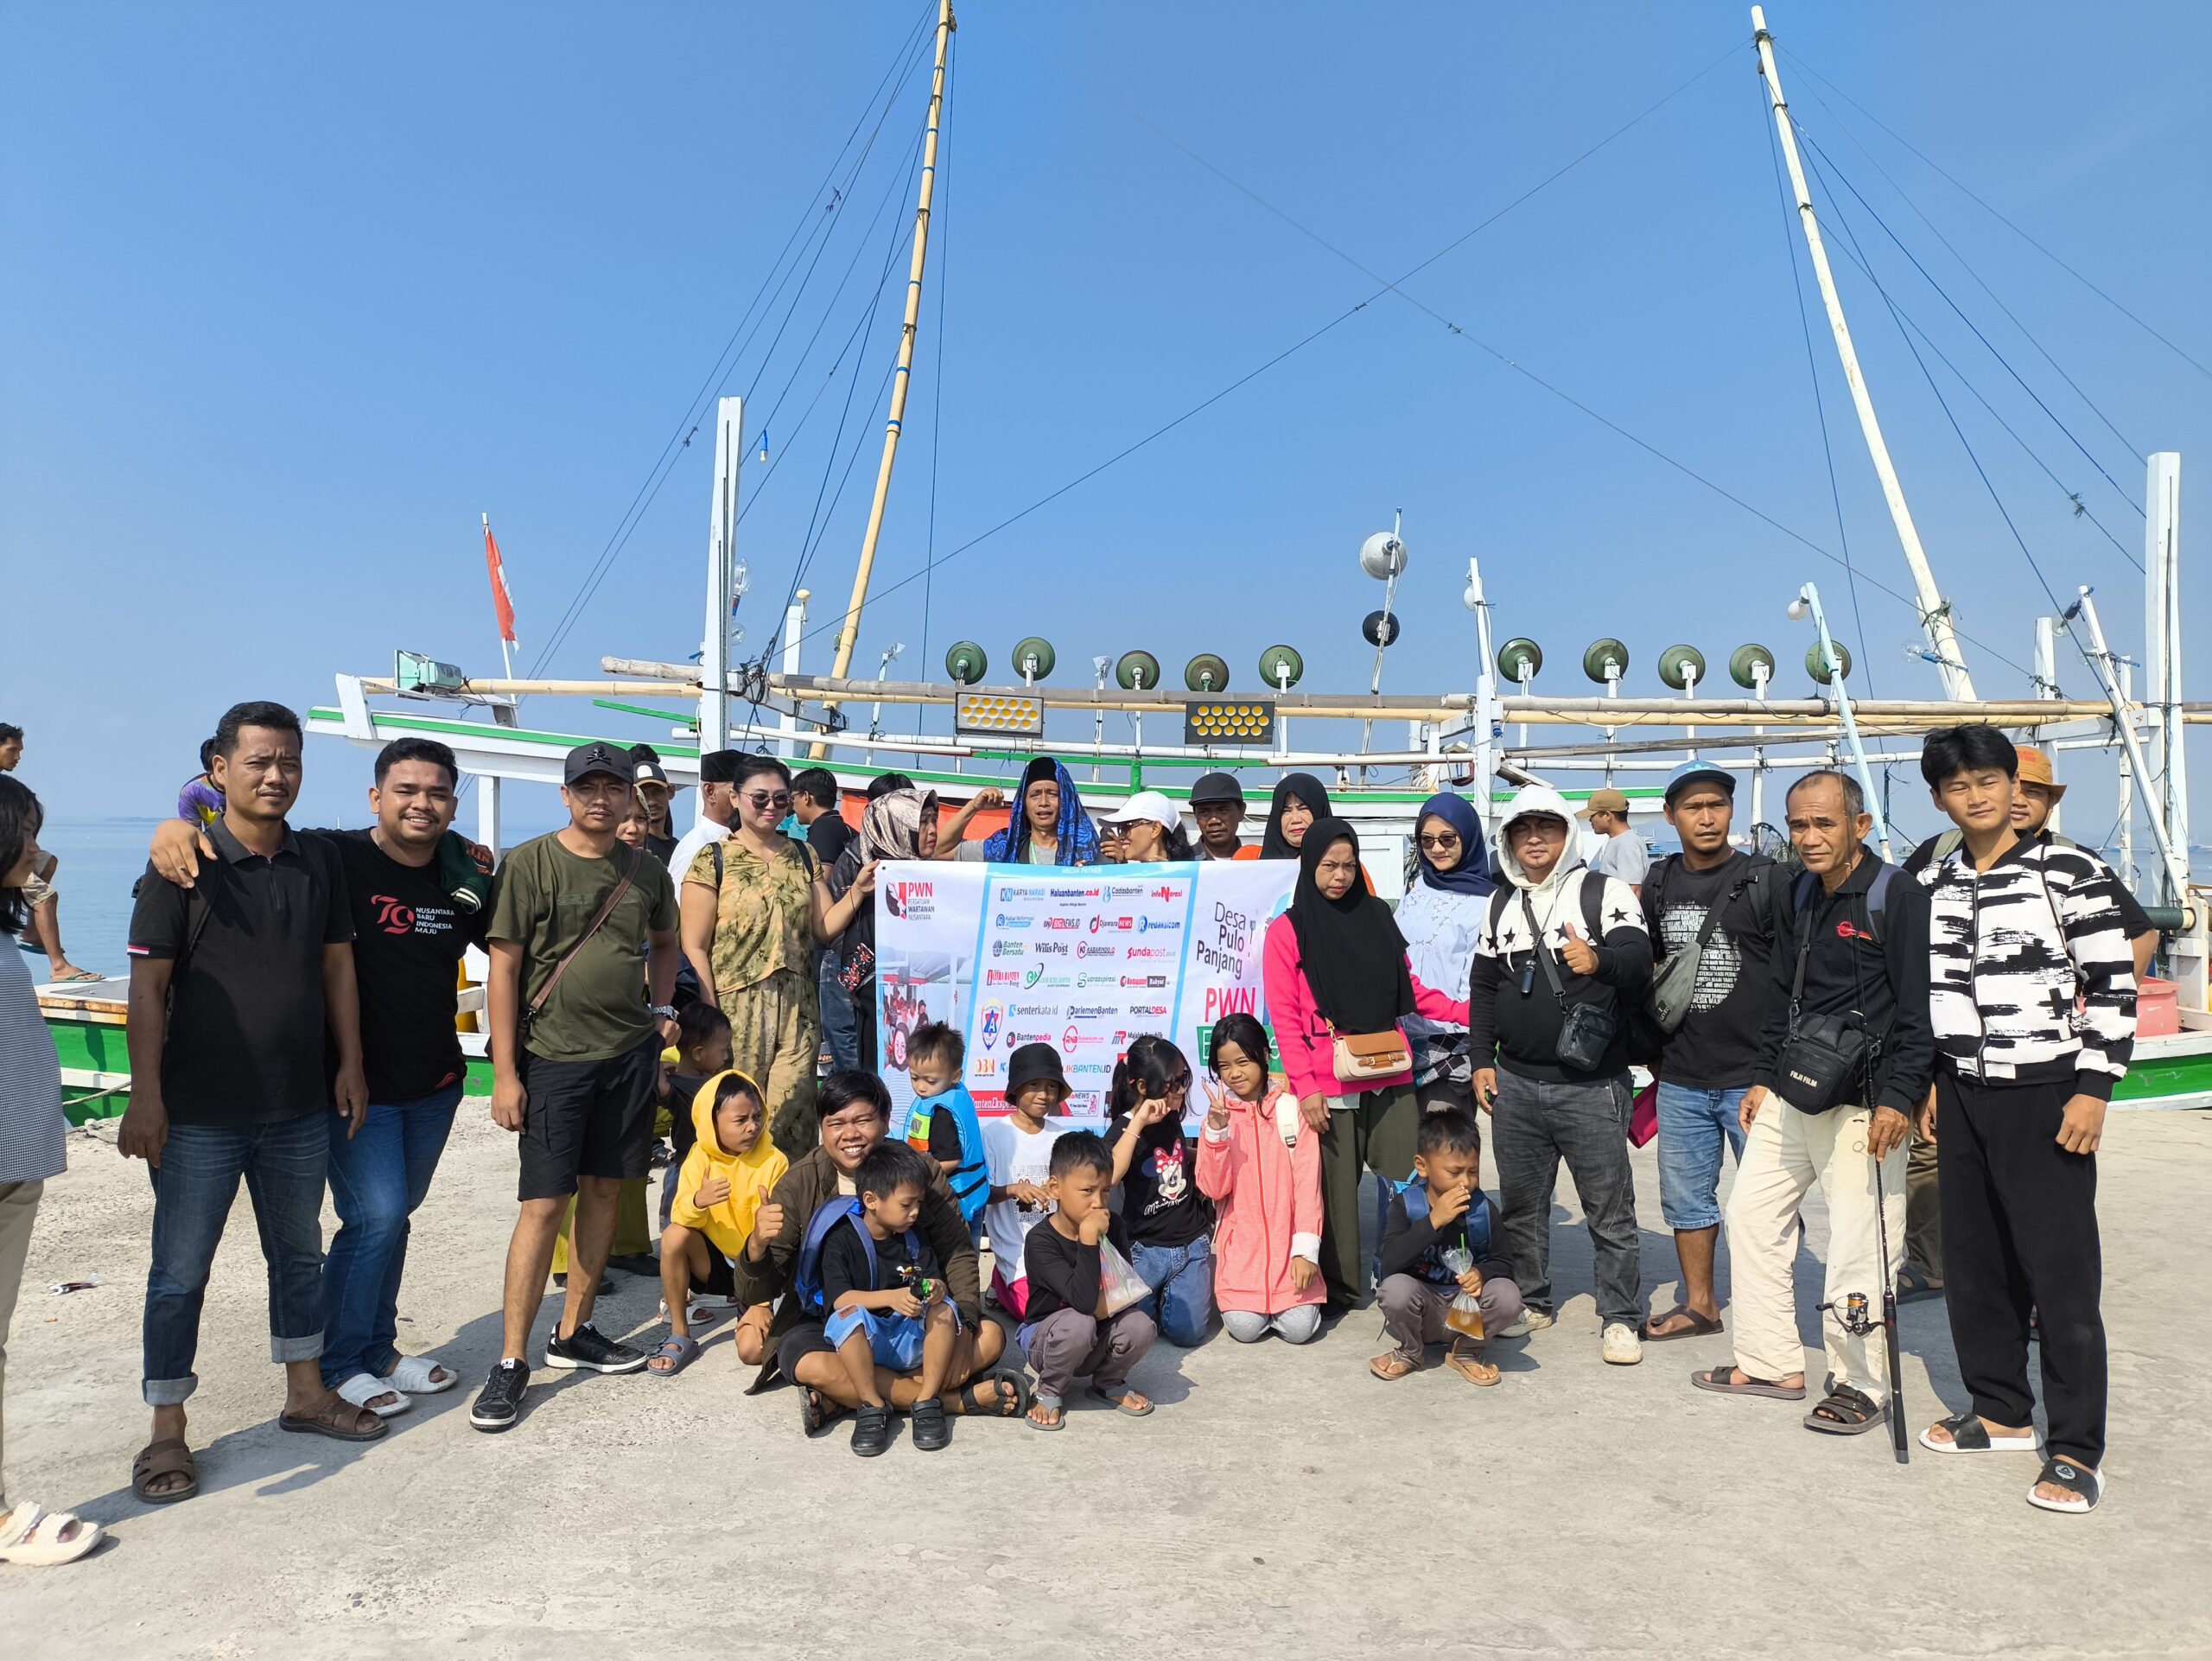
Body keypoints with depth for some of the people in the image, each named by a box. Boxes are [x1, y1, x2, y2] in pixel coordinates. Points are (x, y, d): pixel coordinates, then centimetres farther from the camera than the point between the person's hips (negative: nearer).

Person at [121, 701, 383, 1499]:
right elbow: (148, 985, -9)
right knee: (180, 1271, 5)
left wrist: (350, 1064, 6)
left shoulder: (320, 863, 4)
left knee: (298, 1254, 17)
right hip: (199, 1113, -4)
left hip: (299, 1107, 5)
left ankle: (306, 1392, 32)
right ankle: (166, 1432, 19)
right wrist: (144, 1096, -13)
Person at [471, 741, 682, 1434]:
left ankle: (573, 1334, 26)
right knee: (545, 1202, -4)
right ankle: (510, 1361, 7)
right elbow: (503, 967, -8)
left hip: (631, 1052, 4)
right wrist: (504, 1073, -10)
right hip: (553, 1056, -4)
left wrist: (662, 1008, 8)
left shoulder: (646, 872, 6)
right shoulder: (529, 864, -7)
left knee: (602, 1189, 11)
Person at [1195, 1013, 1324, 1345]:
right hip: (1240, 1243, 1)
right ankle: (1242, 1297, 17)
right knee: (1245, 1327, -16)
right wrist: (1216, 1130, -17)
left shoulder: (1291, 1109, -1)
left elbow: (1307, 1183, -4)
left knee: (1299, 1328, -14)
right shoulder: (1218, 1113, 4)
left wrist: (1306, 1249, -11)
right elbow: (1213, 1188, -5)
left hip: (1288, 1242, -1)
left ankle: (1283, 1301, 18)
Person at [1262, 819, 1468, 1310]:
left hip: (1390, 1077, 3)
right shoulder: (1286, 930, 1)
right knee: (1336, 1188, 3)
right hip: (1329, 1085, -3)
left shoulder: (1376, 916, 12)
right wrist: (1305, 1086, -11)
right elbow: (1284, 1016, -3)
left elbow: (1408, 989, 14)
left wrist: (1465, 1012, 0)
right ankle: (1340, 1289, 16)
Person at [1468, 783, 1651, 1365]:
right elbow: (1484, 987, 15)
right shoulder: (1501, 904, 12)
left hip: (1591, 1084, -4)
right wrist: (1482, 1060, 8)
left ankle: (1619, 1318, 16)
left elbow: (1638, 958, -17)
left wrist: (1600, 960, -39)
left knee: (1610, 1207, 3)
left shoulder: (1604, 891, -2)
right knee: (1519, 1203, 14)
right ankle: (1531, 1302, 29)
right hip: (1515, 1083, 5)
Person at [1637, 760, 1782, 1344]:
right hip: (1680, 1081, 5)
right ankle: (1699, 1304, 29)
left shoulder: (1766, 880, -5)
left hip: (1754, 1078, -4)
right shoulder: (1658, 885, 8)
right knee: (1685, 1197, 14)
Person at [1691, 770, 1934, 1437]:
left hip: (1861, 1104, -8)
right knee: (1751, 1213, 12)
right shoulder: (1797, 900, 12)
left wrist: (1898, 1097, -19)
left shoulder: (1897, 900, -11)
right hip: (1789, 1095, 8)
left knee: (1858, 1244, -3)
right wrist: (1764, 1077, 17)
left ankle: (1861, 1385, 15)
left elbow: (1920, 1009, -14)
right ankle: (1770, 1363, 24)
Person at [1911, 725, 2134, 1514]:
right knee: (1973, 1262, 11)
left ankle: (2077, 1449, 7)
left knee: (2061, 1269, -3)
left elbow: (2113, 988, -7)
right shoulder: (1930, 883, 9)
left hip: (2045, 1094, -5)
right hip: (1961, 1094, 5)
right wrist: (1928, 1080, 12)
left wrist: (2094, 1088, -12)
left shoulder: (2072, 871, -6)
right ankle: (2000, 1409, 26)